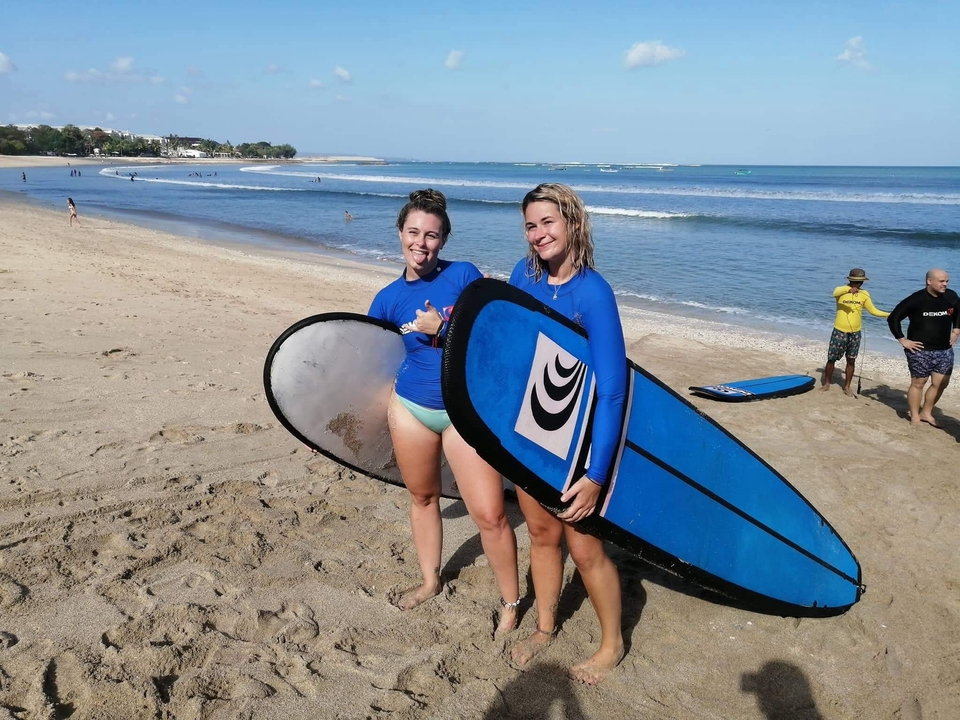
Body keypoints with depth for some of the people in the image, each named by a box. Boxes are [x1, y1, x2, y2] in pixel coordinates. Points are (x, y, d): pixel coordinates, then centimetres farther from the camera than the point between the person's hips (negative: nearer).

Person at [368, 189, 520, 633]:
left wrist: (444, 330, -20)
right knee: (422, 497, 19)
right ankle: (430, 581, 42)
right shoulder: (389, 298, 1)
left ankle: (511, 603, 15)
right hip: (410, 408, 3)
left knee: (489, 514, -5)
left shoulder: (464, 275, -6)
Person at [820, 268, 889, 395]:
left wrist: (889, 314, -3)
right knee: (831, 359, 3)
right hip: (839, 332, -3)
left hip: (855, 333, 3)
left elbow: (873, 310, 10)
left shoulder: (864, 294, 2)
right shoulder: (841, 290, -10)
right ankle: (826, 383, 19)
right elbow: (835, 293, -35)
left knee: (851, 360, 10)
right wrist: (849, 289, -54)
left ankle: (847, 386, 22)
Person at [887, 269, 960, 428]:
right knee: (918, 383, 3)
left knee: (941, 383, 8)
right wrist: (903, 340, -12)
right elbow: (893, 318, -12)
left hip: (944, 350, 5)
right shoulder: (915, 300, -15)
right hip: (920, 350, -5)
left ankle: (926, 413, 24)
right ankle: (915, 417, 13)